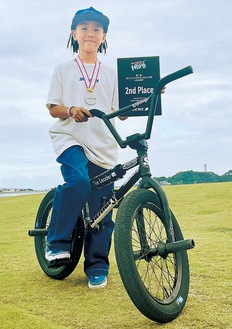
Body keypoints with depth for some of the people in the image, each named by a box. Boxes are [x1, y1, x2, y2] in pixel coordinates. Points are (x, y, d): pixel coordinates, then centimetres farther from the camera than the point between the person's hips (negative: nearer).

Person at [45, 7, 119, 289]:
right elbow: (52, 107, 5)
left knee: (101, 208, -1)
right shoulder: (63, 70, 11)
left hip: (103, 146, 2)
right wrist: (70, 111, -17)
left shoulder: (110, 74, 16)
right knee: (78, 181, -32)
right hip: (70, 138, -2)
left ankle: (97, 266, 12)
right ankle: (57, 241, -14)